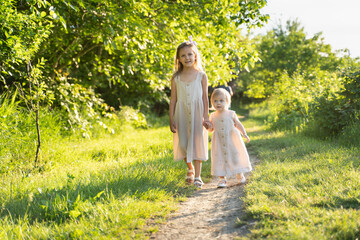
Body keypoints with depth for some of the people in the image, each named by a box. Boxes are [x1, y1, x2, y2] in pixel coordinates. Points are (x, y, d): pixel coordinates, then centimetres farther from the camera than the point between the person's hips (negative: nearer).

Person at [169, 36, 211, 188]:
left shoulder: (202, 76, -1)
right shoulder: (176, 78, 2)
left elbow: (205, 98, 2)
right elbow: (173, 99, 4)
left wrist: (206, 117, -3)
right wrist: (171, 120, 0)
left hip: (197, 114, -1)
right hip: (181, 114, 1)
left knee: (197, 143, 0)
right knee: (182, 144, 0)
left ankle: (197, 176, 9)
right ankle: (190, 168, 28)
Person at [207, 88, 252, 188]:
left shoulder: (231, 114, -2)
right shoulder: (213, 116, 3)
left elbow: (238, 124, 4)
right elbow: (211, 129, 9)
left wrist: (244, 134, -5)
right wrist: (208, 125, -12)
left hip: (232, 140, -1)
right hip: (219, 143, 1)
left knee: (236, 156, 5)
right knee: (220, 158, -2)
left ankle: (240, 175, 28)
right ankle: (222, 178, 6)